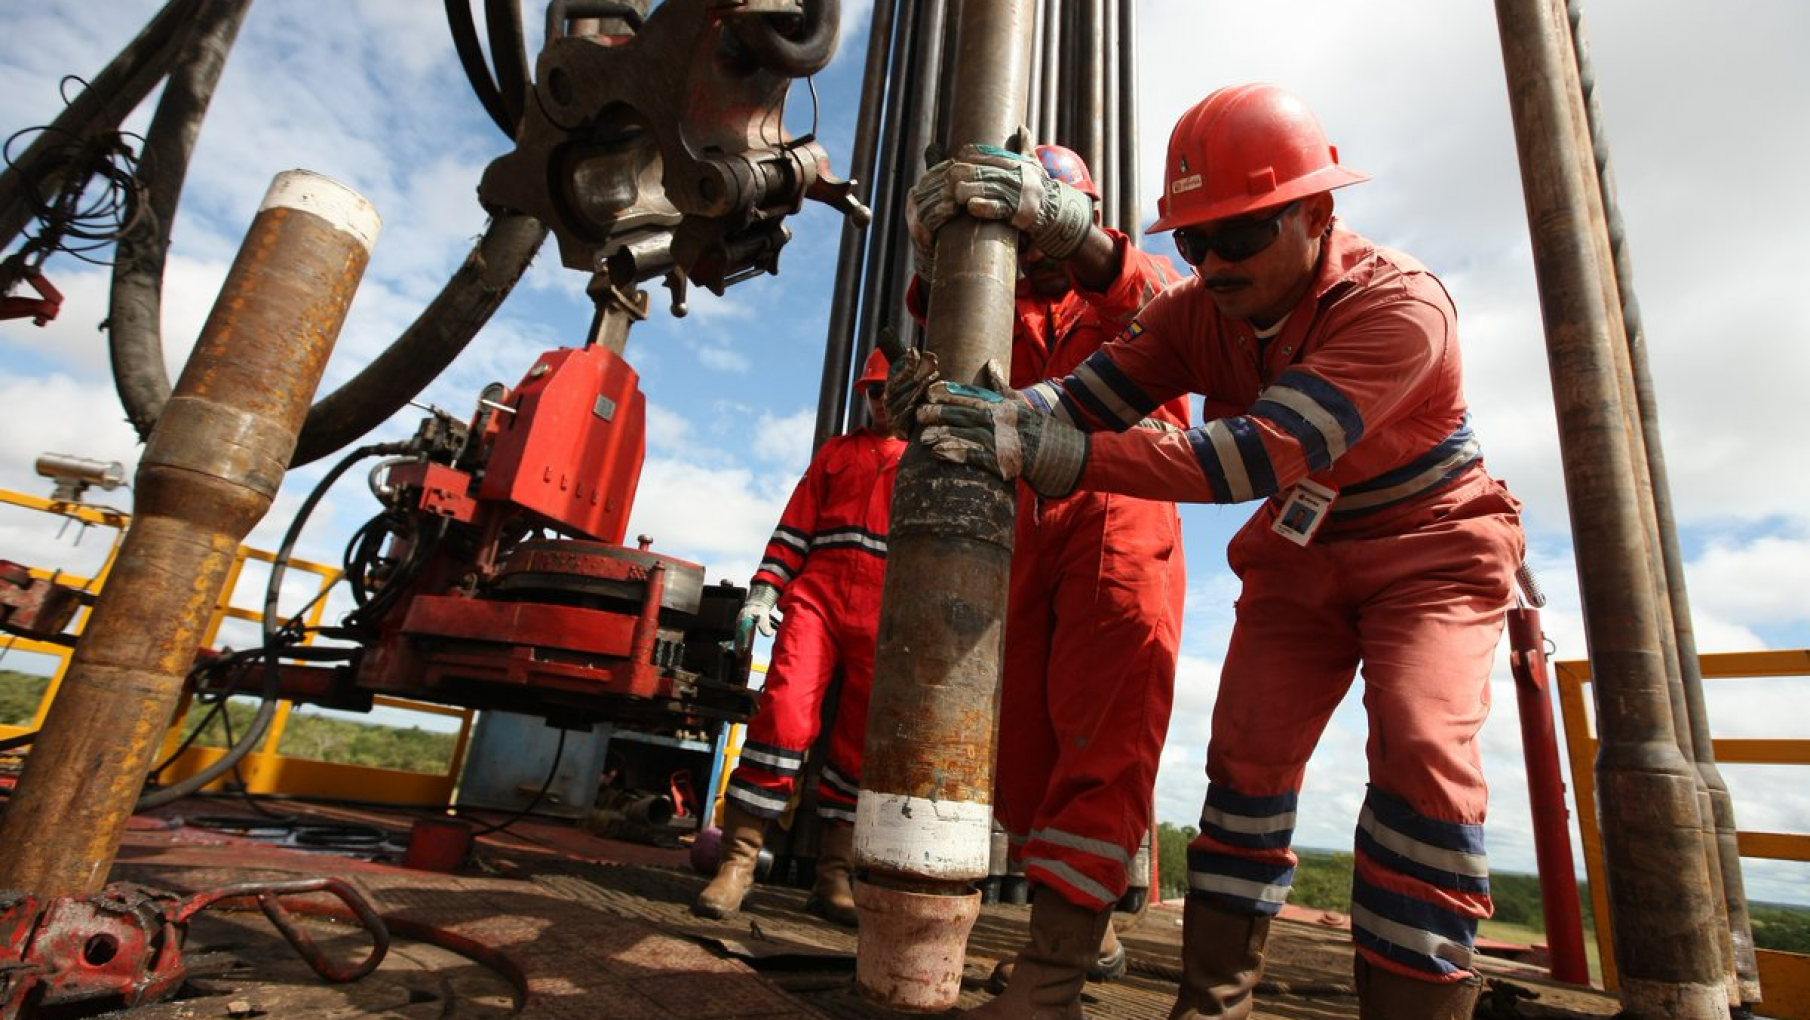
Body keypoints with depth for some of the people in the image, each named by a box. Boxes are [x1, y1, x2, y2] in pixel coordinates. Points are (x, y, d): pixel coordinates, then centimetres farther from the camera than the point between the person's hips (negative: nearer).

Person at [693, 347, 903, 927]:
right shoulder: (834, 453, 23)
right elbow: (795, 528, 15)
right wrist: (763, 591, 3)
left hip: (884, 613, 0)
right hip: (816, 593, 1)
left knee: (862, 741, -1)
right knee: (785, 710, -16)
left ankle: (834, 875, 9)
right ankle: (738, 862, -7)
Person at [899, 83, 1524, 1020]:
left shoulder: (1399, 305, -29)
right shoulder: (1196, 312, -12)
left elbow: (1259, 453, -42)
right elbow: (1084, 395, -23)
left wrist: (1055, 451, -51)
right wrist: (960, 408, -42)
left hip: (1430, 548, -3)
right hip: (1301, 558, 4)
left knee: (1422, 753, -23)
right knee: (1246, 756, -4)